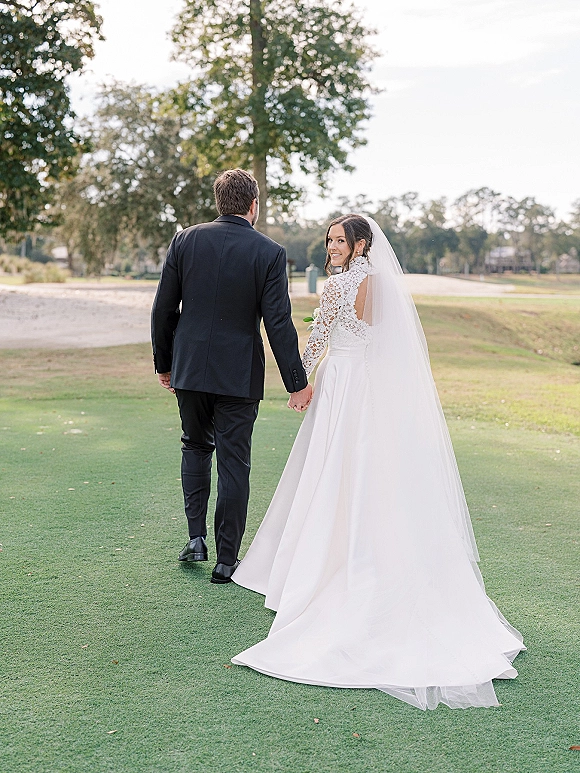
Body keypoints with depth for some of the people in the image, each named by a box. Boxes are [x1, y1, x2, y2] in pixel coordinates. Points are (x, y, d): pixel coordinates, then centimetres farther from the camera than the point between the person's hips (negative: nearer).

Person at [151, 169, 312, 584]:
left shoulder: (186, 240, -1)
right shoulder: (270, 253, -9)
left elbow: (164, 309, 1)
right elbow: (279, 324, -11)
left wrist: (165, 363, 14)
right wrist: (297, 382, -4)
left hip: (189, 367, 3)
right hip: (238, 374, -2)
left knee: (196, 445, 24)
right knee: (234, 463, 6)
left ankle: (197, 537, 18)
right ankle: (226, 560, 12)